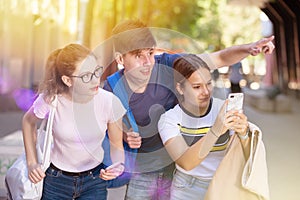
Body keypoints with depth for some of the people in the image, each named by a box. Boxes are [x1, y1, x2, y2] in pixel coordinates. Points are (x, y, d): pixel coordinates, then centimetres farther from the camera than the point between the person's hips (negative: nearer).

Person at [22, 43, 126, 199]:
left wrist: (118, 165, -24)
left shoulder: (109, 102, -21)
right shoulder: (50, 100, -22)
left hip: (94, 180, 0)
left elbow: (116, 143, -5)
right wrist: (32, 162, -2)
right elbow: (28, 121, 2)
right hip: (56, 180, 0)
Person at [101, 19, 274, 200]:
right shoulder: (111, 89, -13)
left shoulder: (170, 66, -16)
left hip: (178, 167, 1)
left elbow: (221, 59, -15)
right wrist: (124, 136, -18)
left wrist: (248, 48, -33)